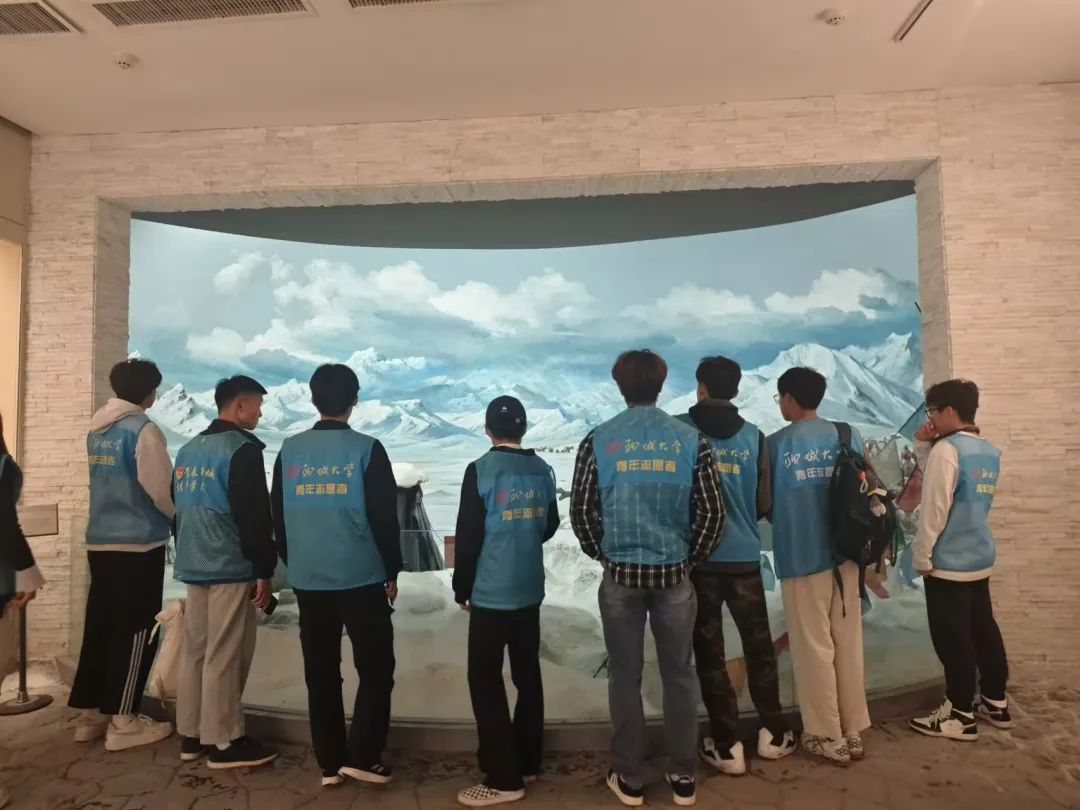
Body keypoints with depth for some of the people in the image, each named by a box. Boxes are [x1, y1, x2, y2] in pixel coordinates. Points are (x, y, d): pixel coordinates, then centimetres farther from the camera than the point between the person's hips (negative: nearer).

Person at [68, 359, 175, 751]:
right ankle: (122, 722, 7)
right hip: (139, 543, -8)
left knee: (99, 627, 14)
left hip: (100, 541, 8)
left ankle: (89, 714, 23)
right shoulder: (142, 429, -16)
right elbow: (161, 488, -15)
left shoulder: (96, 430, 9)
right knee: (135, 632, 1)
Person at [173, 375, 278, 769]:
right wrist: (264, 570, -13)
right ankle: (223, 741, 7)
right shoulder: (242, 450, -14)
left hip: (194, 566, 9)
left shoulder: (188, 450, 14)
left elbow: (178, 509, 20)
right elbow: (254, 517, -17)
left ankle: (192, 735, 23)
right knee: (224, 656, -2)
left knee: (195, 650, 14)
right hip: (231, 569, -9)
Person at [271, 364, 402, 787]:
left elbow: (278, 515, 9)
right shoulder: (366, 449, -9)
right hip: (361, 577, -4)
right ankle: (361, 757, 6)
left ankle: (330, 763, 20)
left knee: (320, 673, 13)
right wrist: (392, 571, 5)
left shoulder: (290, 450, 2)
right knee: (376, 668, 9)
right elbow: (385, 517, -6)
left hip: (307, 578, 4)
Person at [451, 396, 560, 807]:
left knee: (485, 679, 2)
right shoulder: (542, 470, 3)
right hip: (530, 589, 6)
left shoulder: (481, 470, -13)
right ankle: (526, 762, 26)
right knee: (527, 674, 15)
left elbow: (468, 535, -12)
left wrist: (462, 588, 0)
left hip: (492, 591, -6)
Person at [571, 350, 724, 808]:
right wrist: (690, 560, 10)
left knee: (625, 677, 11)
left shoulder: (599, 441, -5)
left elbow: (581, 513, -3)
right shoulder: (691, 440, -3)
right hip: (674, 574, 1)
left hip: (620, 575, -1)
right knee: (679, 676, 14)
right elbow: (712, 513, -3)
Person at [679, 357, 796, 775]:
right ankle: (773, 734, 28)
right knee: (759, 645, 18)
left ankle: (726, 746, 13)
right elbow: (765, 503, 1)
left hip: (698, 557, -2)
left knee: (709, 651, 7)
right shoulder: (753, 435, -1)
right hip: (744, 557, 2)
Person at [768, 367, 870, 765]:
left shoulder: (776, 443, -7)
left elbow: (765, 500, 0)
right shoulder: (847, 435, 3)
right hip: (844, 553, 4)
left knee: (813, 648, 7)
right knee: (848, 643, 15)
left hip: (801, 556, -4)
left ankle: (828, 737, 16)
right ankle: (854, 731, 25)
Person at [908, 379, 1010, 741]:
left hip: (948, 561, -9)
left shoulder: (947, 449, -17)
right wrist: (924, 448, 8)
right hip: (980, 558, 9)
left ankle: (960, 714, 11)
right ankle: (995, 701, 30)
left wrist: (922, 556, -11)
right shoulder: (990, 451, 9)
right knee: (983, 629, 18)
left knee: (952, 638, 1)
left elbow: (934, 508, -19)